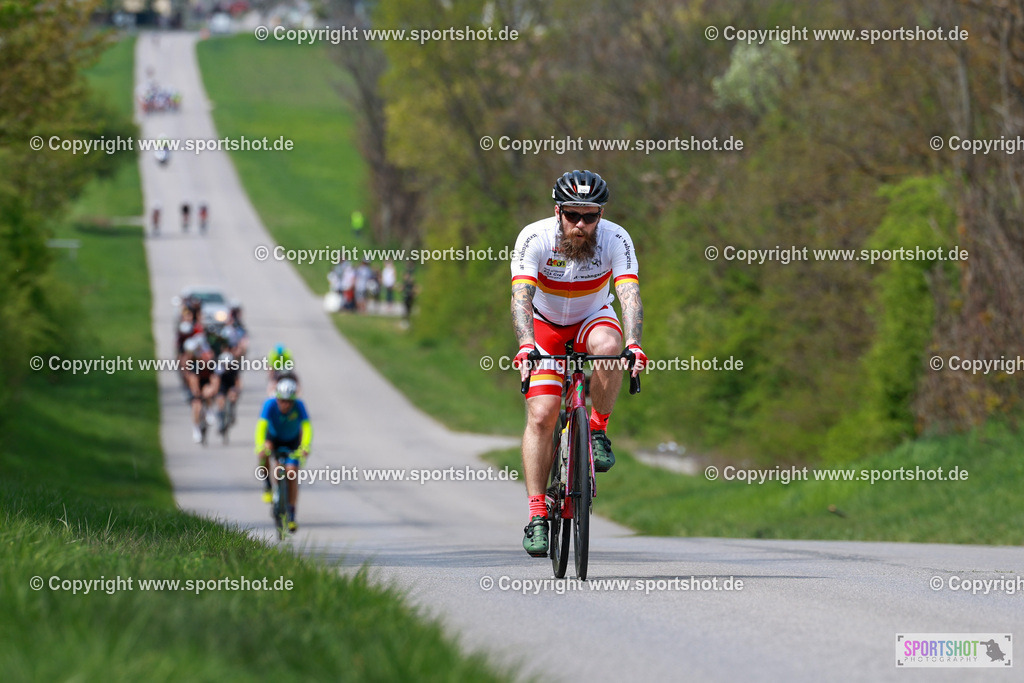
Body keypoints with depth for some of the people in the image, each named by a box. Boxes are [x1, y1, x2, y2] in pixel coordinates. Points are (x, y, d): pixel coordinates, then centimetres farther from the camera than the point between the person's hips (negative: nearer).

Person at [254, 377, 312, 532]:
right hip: (274, 438, 0)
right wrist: (260, 446, -58)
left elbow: (307, 427, -39)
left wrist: (305, 447, -56)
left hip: (292, 442, 0)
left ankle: (291, 515, -2)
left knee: (291, 473, -13)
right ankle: (267, 486, -13)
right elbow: (261, 426, -42)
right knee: (265, 451, -33)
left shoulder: (299, 406, -31)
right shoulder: (270, 405, -32)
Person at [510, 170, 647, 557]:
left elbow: (629, 293, -34)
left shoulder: (616, 240, -23)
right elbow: (521, 296, -35)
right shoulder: (534, 238, -26)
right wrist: (525, 345, -52)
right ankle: (537, 515, -8)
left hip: (593, 318, 0)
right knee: (541, 416, -13)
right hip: (546, 325, 0)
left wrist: (633, 344, -51)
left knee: (607, 345, -36)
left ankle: (598, 431, -15)